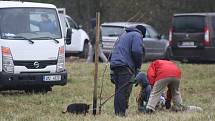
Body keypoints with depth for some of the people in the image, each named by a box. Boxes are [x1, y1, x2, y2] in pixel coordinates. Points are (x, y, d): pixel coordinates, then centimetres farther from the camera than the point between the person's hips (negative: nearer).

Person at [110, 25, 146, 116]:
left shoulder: (124, 35, 29)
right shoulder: (137, 35, 3)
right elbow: (137, 51, -12)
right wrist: (138, 67, -1)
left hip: (114, 64, 8)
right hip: (125, 66, -8)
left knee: (118, 91, 11)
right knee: (124, 91, -10)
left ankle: (117, 112, 12)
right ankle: (121, 113, -15)